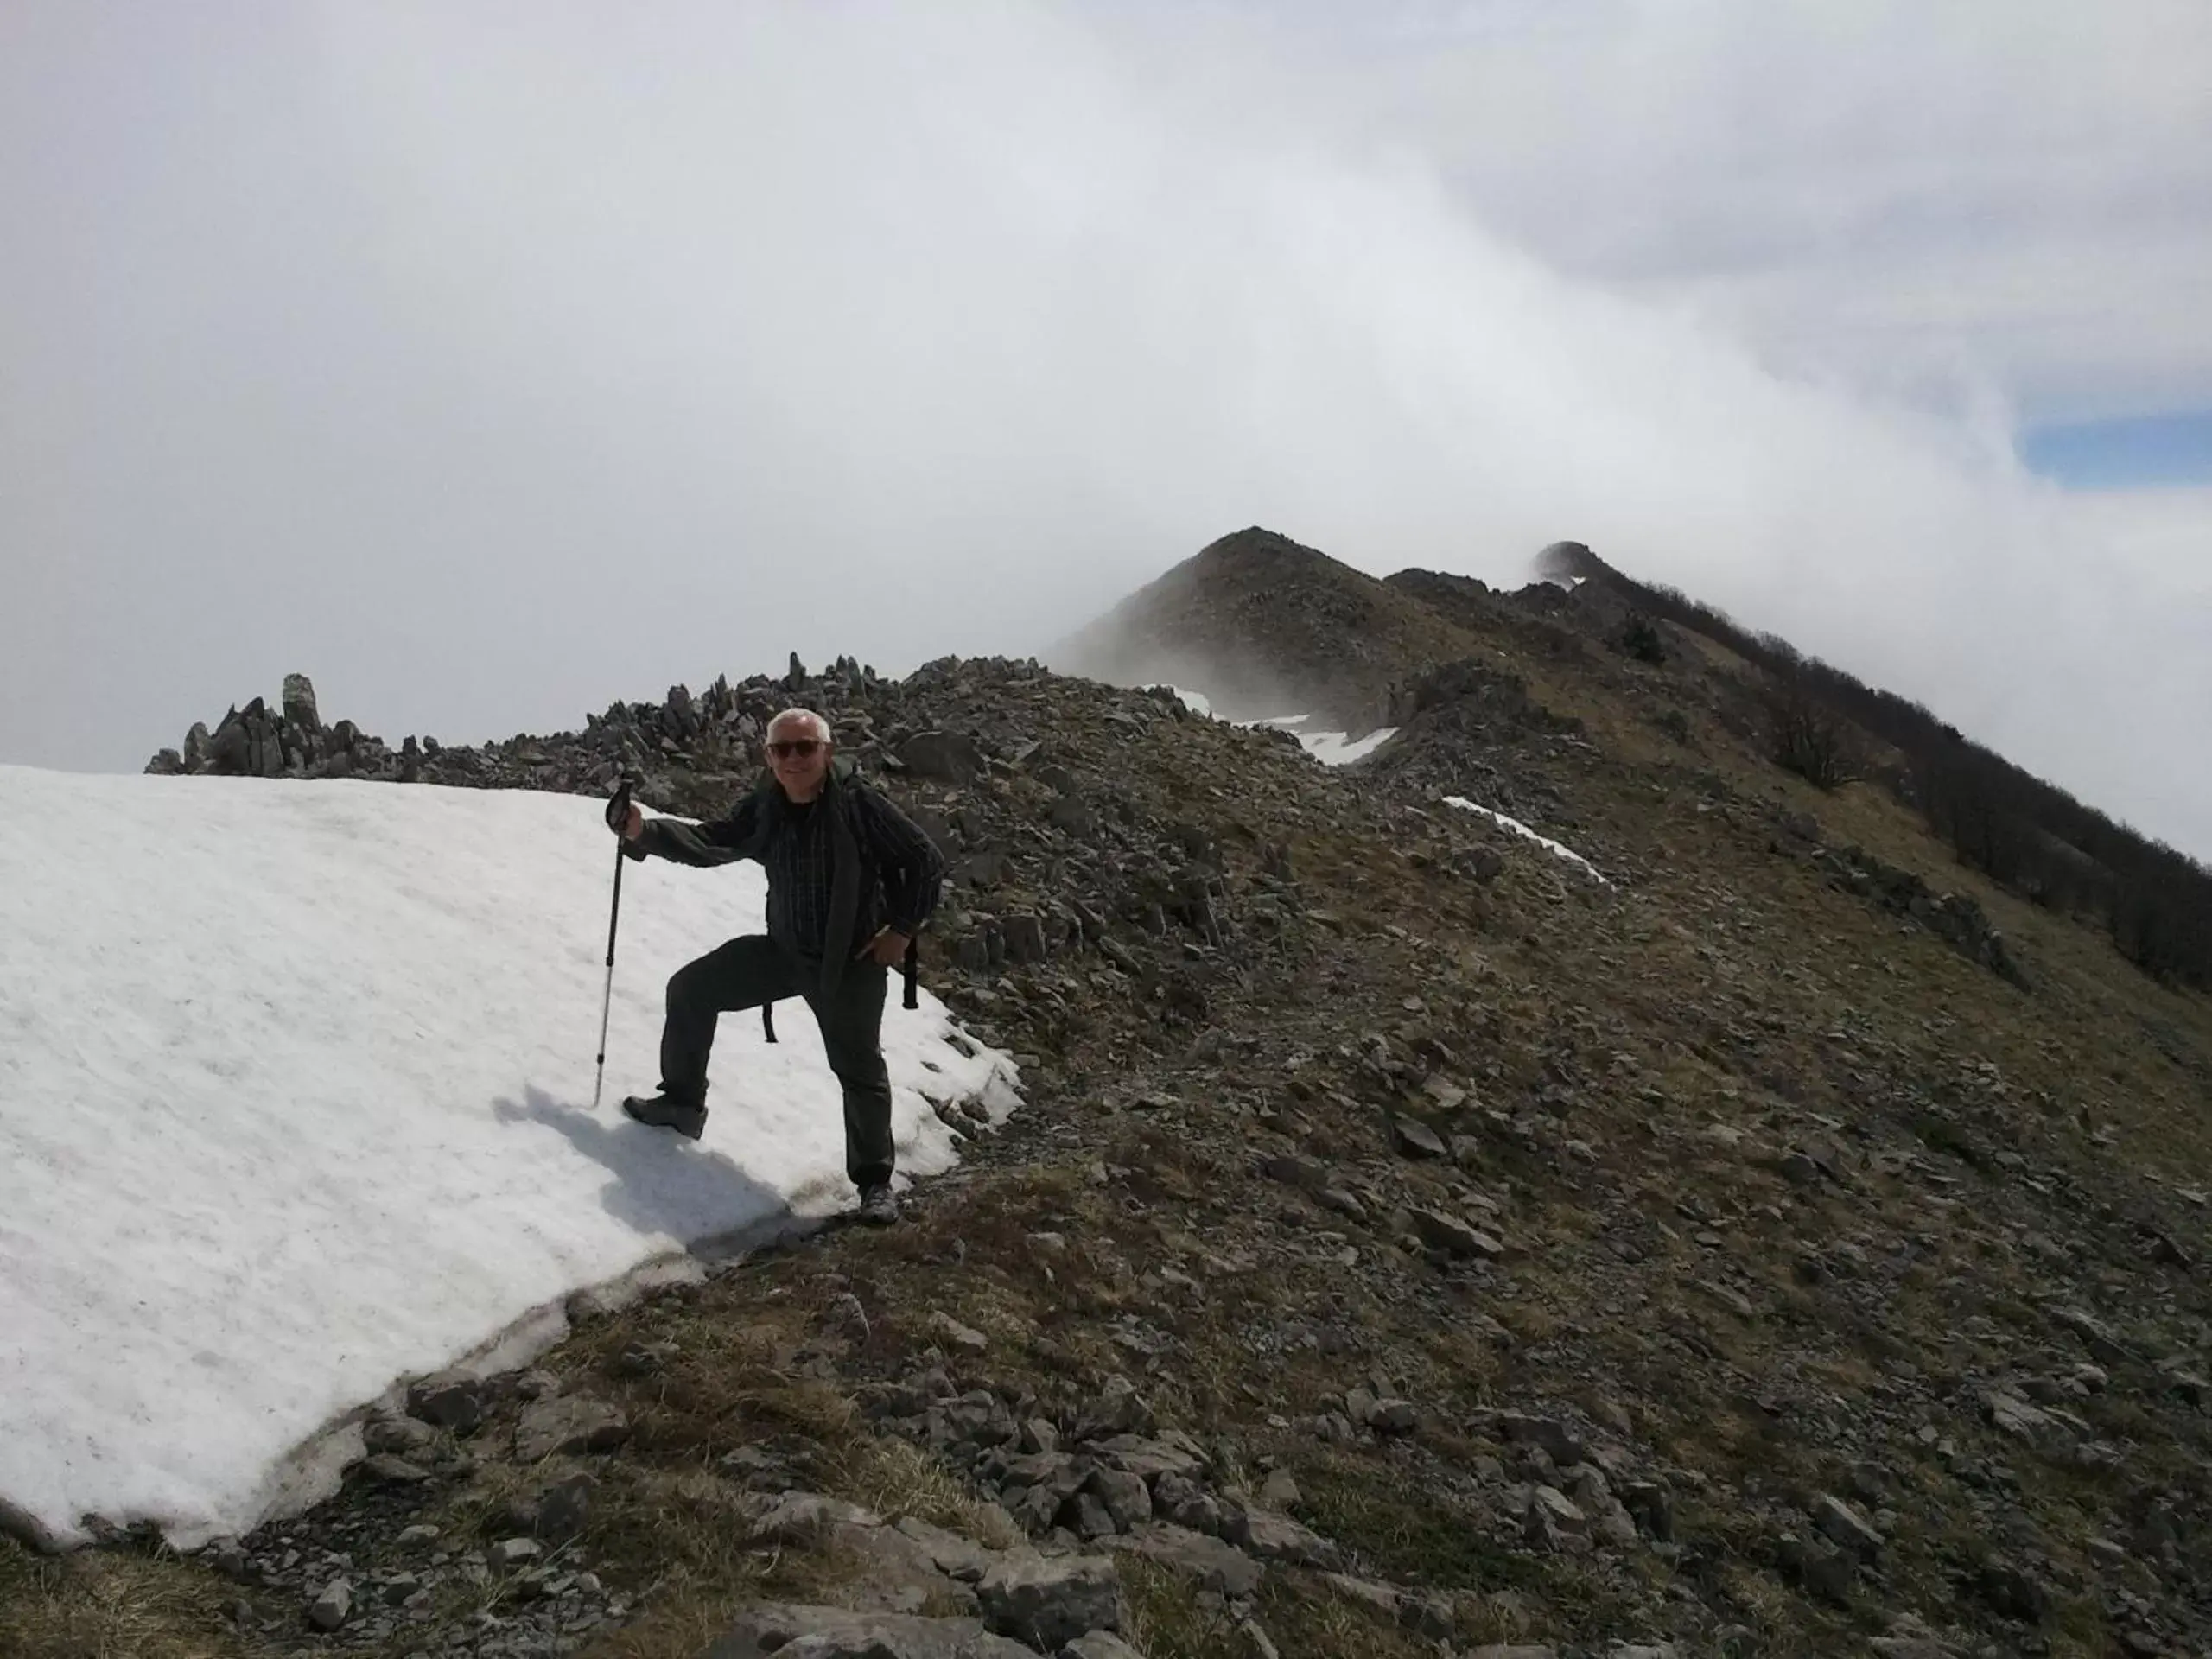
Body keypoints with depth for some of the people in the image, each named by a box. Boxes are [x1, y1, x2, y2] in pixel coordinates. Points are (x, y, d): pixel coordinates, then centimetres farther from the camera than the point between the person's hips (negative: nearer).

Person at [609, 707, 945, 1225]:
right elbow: (709, 842, 3)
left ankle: (875, 1182, 15)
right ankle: (683, 1102, 25)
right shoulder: (764, 809, -4)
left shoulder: (858, 805, -21)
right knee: (691, 989, 8)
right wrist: (645, 833, -10)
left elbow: (925, 861, -15)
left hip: (851, 963, -6)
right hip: (783, 949, 6)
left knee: (860, 1070, -1)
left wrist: (901, 930, -13)